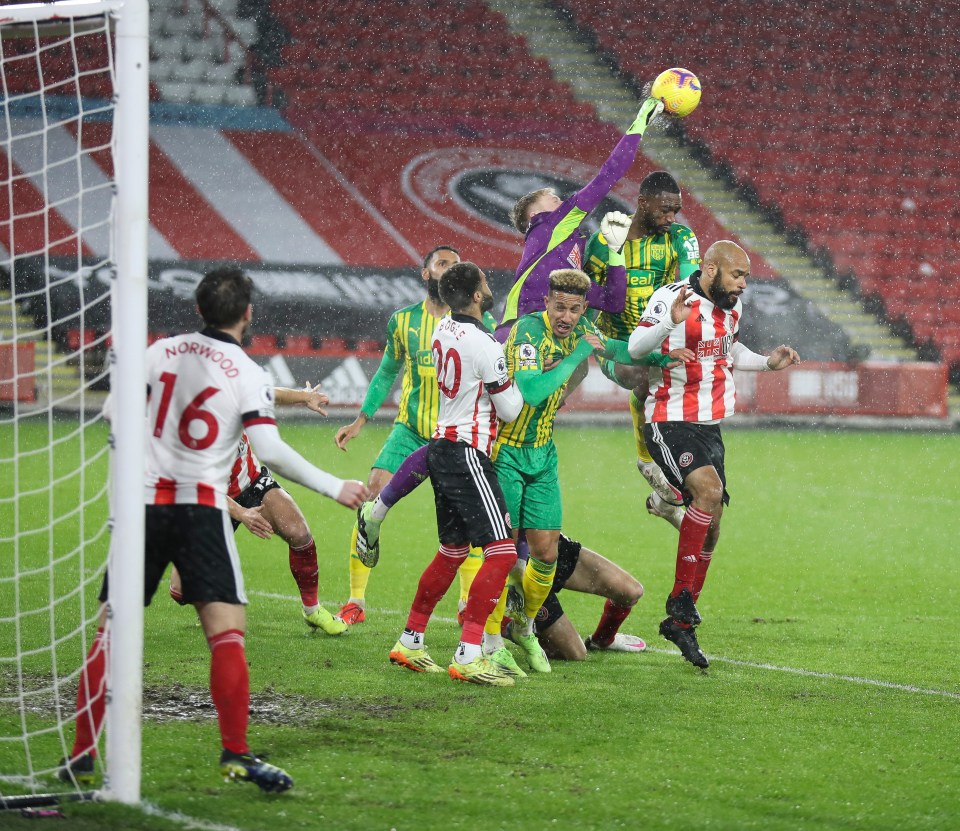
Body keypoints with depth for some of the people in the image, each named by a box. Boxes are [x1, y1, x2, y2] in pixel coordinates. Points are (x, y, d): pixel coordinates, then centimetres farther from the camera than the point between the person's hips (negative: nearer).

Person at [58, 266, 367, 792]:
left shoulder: (162, 352, 6)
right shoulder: (249, 376, -4)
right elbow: (272, 452, -13)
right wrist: (334, 488, -4)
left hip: (144, 501, 3)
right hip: (202, 507, -3)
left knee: (111, 630, 6)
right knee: (226, 631, -5)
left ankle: (81, 756, 4)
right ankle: (235, 754, -15)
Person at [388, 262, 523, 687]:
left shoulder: (443, 330, 7)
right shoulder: (485, 346, -18)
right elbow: (509, 410, -9)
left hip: (441, 445, 9)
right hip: (467, 455, -9)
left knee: (452, 551, 20)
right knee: (502, 551, -10)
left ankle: (409, 643, 25)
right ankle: (468, 655, -15)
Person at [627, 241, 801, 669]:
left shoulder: (732, 306, 9)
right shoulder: (671, 298, -16)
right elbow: (636, 347, -29)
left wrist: (767, 362, 11)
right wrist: (672, 321, -46)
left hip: (710, 426, 8)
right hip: (669, 423, -8)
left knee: (711, 528, 7)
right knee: (709, 490, -30)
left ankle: (680, 622, 21)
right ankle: (681, 597, -21)